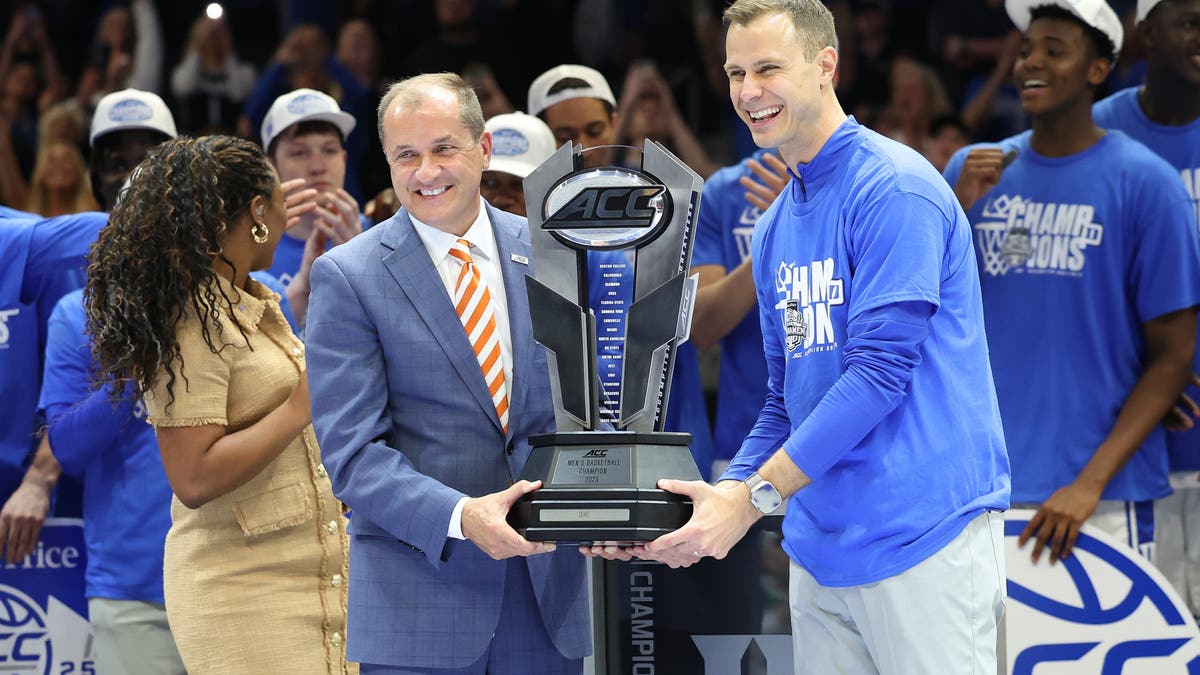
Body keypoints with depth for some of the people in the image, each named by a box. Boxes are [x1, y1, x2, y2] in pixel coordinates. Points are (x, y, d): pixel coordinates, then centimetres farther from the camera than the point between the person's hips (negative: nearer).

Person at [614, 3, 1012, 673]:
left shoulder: (893, 188, -10)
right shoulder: (776, 228, 16)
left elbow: (880, 369, -17)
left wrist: (755, 495, -17)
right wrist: (724, 496, 1)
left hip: (923, 535, -8)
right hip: (821, 544, 8)